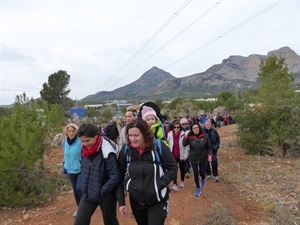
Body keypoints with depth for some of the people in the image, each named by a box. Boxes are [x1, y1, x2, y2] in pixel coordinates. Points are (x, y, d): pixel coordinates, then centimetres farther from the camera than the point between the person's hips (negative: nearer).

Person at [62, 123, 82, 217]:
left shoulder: (80, 142, -18)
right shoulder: (64, 142, 1)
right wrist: (65, 165, 15)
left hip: (81, 170, -5)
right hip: (71, 170, 6)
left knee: (79, 188, -13)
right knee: (75, 190, 16)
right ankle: (79, 207, 37)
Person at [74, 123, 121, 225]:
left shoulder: (107, 152, -24)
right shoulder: (85, 150, -2)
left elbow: (115, 178, -24)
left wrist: (101, 191, -16)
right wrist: (85, 189, 8)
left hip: (106, 196, -5)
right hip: (88, 194, 6)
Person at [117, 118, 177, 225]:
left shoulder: (159, 147, -18)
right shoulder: (125, 150, -10)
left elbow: (173, 168, -7)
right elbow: (120, 177, -1)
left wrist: (160, 185, -17)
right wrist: (121, 202, -1)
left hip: (157, 201, -3)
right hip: (136, 201, 3)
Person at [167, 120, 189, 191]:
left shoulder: (184, 134, -13)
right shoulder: (169, 134, -6)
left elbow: (187, 145, -10)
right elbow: (168, 145, 2)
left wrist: (185, 155, -11)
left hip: (181, 155, 0)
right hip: (173, 156, 1)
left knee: (182, 169, 17)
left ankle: (182, 181, 39)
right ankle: (175, 185, -2)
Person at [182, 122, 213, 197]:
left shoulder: (205, 136, -12)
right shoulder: (190, 137, -11)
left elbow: (209, 147, -2)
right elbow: (184, 144, -21)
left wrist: (209, 155, -11)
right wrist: (186, 136, -29)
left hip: (203, 158, 0)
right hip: (193, 158, 0)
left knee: (202, 173, 9)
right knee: (195, 174, 5)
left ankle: (203, 179, 48)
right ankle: (198, 188, 27)